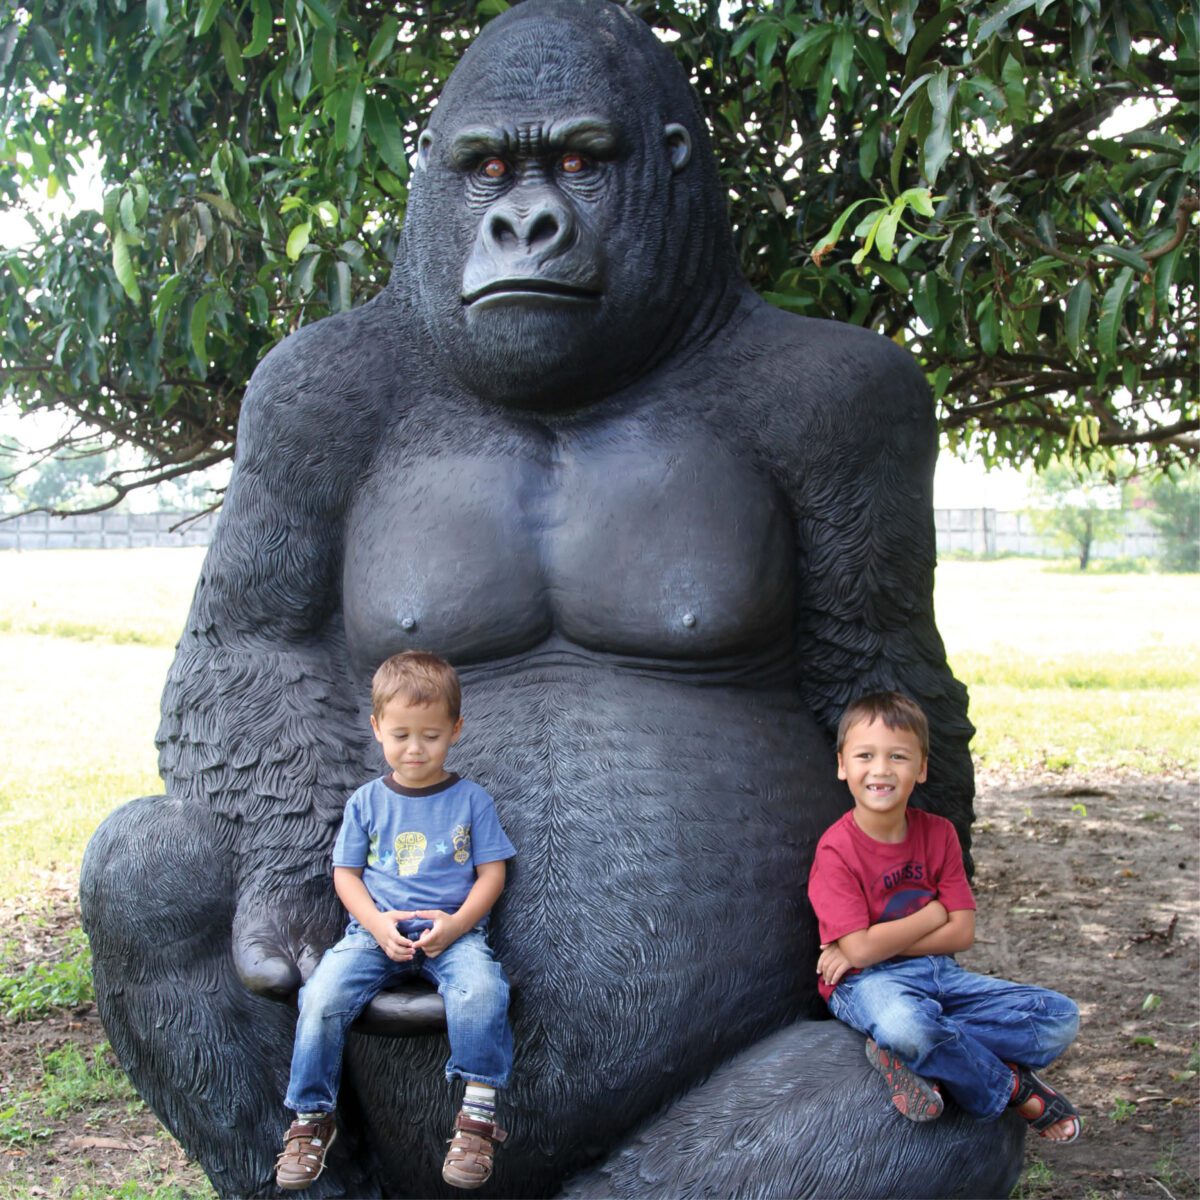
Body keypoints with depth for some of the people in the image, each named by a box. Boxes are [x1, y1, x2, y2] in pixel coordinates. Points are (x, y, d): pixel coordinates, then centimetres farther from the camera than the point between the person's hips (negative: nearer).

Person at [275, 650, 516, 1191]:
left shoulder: (471, 800, 6)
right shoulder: (366, 802, 10)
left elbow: (491, 873, 4)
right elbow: (345, 872, 10)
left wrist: (457, 923, -14)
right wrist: (377, 923, -9)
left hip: (453, 929, -1)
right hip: (376, 929, 2)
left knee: (479, 990, -34)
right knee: (323, 995, -24)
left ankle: (479, 1112, -21)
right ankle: (311, 1117, -7)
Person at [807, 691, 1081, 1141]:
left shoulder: (938, 833, 4)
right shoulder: (836, 850, -12)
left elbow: (962, 933, -2)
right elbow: (860, 949, -20)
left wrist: (883, 942, -13)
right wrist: (933, 914, -8)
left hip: (936, 972, 6)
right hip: (867, 984, -6)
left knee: (1060, 1017, -8)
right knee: (906, 1026, -42)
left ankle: (917, 1059, -19)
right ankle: (1013, 1089, -13)